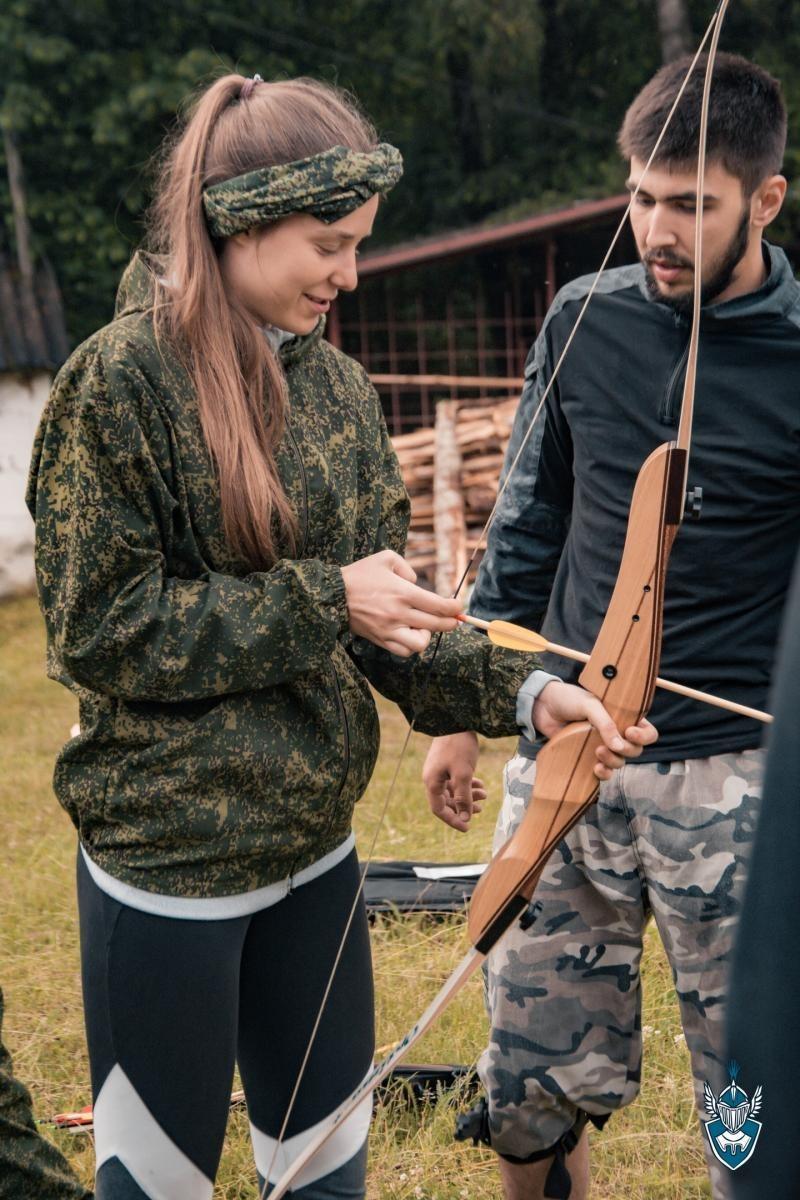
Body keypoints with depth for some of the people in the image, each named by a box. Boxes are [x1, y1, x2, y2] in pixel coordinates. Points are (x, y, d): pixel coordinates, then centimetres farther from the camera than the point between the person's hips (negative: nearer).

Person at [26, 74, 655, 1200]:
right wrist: (320, 602, -18)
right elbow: (96, 631, -16)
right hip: (169, 859, -6)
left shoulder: (336, 385, 5)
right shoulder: (121, 379, -14)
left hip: (314, 847, 6)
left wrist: (515, 690, -9)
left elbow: (378, 623, 7)